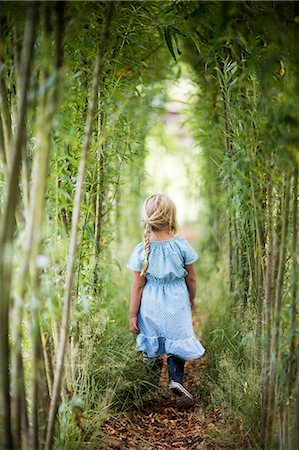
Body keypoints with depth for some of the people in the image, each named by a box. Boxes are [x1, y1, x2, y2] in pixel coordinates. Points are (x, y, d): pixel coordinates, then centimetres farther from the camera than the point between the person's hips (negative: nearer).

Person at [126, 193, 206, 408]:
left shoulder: (142, 250, -14)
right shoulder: (181, 245, -14)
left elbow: (138, 286, -10)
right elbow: (191, 278, -3)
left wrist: (133, 315, -2)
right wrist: (192, 299, 16)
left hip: (151, 303, 2)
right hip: (177, 301, -1)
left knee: (152, 335, 25)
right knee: (177, 341, 9)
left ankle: (152, 358, 52)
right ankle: (176, 379, -8)